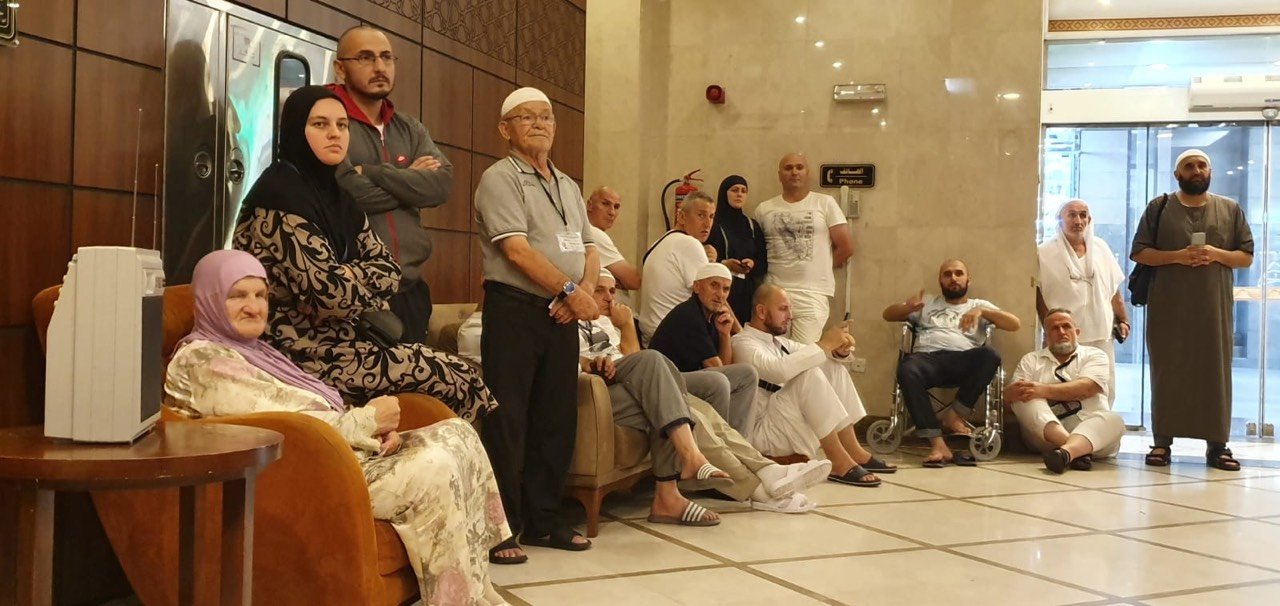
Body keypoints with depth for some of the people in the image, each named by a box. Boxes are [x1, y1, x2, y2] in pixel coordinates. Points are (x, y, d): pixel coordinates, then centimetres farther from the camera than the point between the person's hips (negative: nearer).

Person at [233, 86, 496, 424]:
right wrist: (369, 277, -3)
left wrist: (346, 275, -14)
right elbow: (330, 292, -23)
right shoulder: (280, 193, -15)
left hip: (342, 339, 8)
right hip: (308, 351, -8)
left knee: (458, 372, -2)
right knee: (458, 378, -8)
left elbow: (390, 270, 6)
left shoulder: (335, 194, 13)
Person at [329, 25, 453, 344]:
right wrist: (408, 180, -6)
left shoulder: (410, 128, 15)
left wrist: (372, 173, -12)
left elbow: (441, 184, -3)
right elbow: (348, 192, -20)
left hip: (410, 289, 6)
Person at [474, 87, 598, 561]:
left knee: (557, 419, 9)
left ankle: (543, 520, 19)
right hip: (515, 309, -7)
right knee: (507, 422, -6)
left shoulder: (568, 186, 20)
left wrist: (585, 289, -4)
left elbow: (589, 250, 17)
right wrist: (571, 290, -14)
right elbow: (517, 250, -15)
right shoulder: (500, 178, -4)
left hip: (562, 313, 7)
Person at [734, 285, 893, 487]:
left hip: (792, 422, 9)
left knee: (834, 368, 4)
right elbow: (779, 370, -30)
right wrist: (824, 344, -24)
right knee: (810, 374, -26)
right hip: (760, 433, -9)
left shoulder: (778, 341, 16)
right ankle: (838, 460, -24)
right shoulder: (743, 343, -11)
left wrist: (840, 350, -7)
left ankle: (851, 449, -4)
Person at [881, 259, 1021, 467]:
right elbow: (888, 314, 23)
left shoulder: (979, 305, 27)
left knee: (990, 355, -33)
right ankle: (937, 443, -40)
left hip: (963, 360, 0)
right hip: (928, 358, 0)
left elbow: (1014, 324, 11)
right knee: (907, 370, -36)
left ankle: (954, 413, -19)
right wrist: (908, 308, -1)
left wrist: (981, 311, -7)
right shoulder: (928, 303, 30)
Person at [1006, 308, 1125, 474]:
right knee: (1024, 396, -22)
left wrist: (1044, 390, -20)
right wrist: (1015, 391, -21)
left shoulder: (1094, 355, 13)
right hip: (1043, 433, 1)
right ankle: (1077, 451, -43)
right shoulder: (1031, 360, 18)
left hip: (1088, 429, -1)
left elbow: (1088, 387, -8)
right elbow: (1008, 395, 4)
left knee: (1113, 420, -29)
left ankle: (1066, 451, -59)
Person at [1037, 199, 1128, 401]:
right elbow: (1037, 294, -3)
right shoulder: (1045, 253, -2)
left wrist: (1122, 321, 17)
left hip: (1100, 337, 5)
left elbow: (1114, 290, 20)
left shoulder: (1101, 248, 13)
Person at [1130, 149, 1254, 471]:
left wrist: (1217, 255, -11)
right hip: (1168, 306, -1)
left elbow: (1247, 257, 9)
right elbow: (1139, 252, 2)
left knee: (1215, 371, 0)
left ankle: (1217, 444, 4)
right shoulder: (1159, 208, 7)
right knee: (1167, 371, 0)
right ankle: (1162, 441, 3)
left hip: (1215, 307, 1)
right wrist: (1176, 256, -13)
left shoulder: (1230, 209, 11)